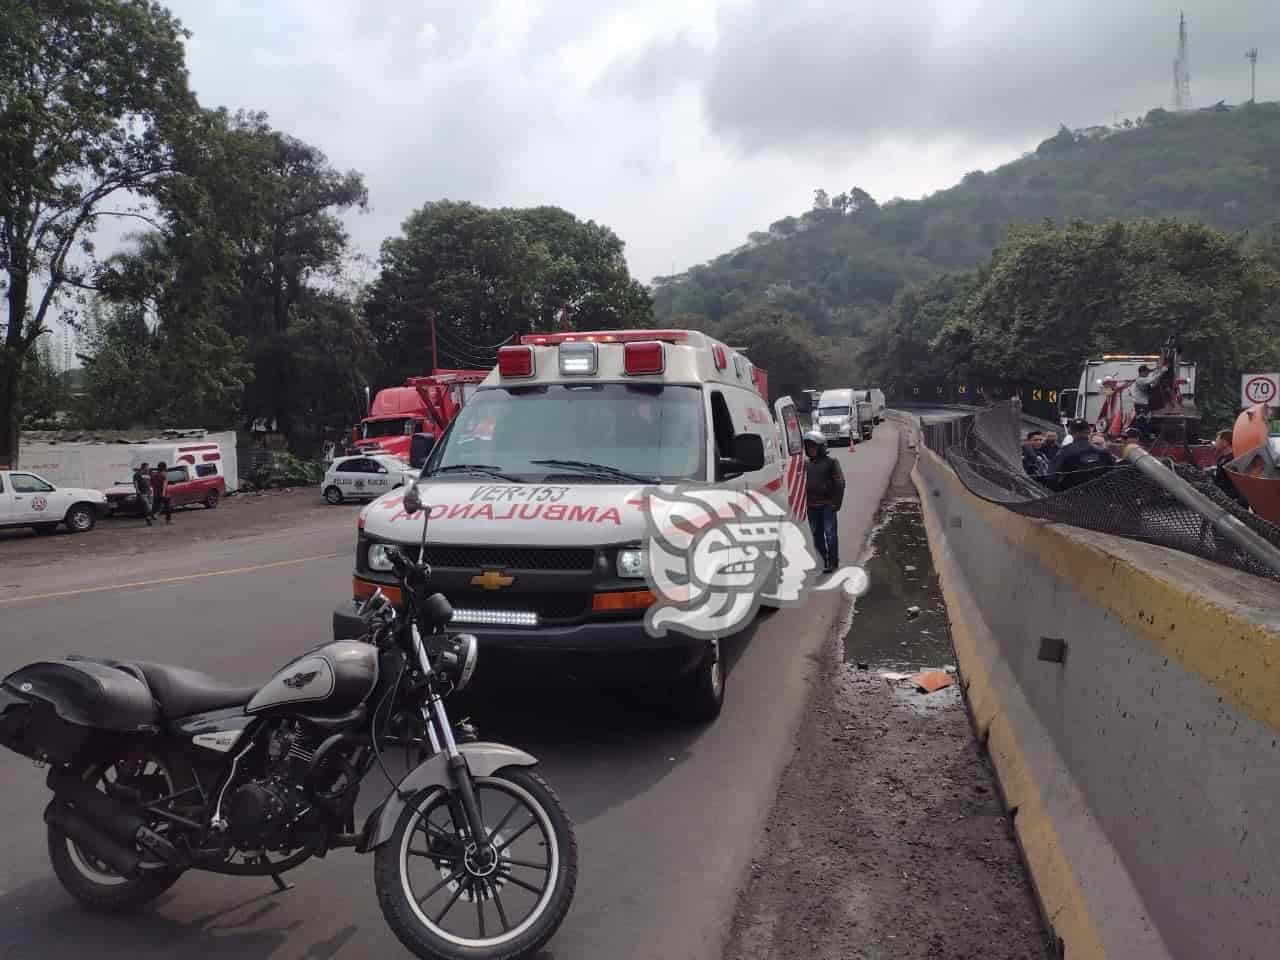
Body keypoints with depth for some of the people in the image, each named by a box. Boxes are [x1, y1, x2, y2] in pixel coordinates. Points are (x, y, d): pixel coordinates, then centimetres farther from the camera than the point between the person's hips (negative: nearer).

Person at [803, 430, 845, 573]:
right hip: (812, 505, 6)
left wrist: (837, 502, -11)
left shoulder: (831, 461, -4)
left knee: (830, 533, -5)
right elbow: (803, 484, 18)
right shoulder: (807, 464, 12)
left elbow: (839, 482, -6)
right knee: (817, 534, 10)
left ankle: (832, 561, 2)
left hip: (827, 504, -5)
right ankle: (822, 560, 21)